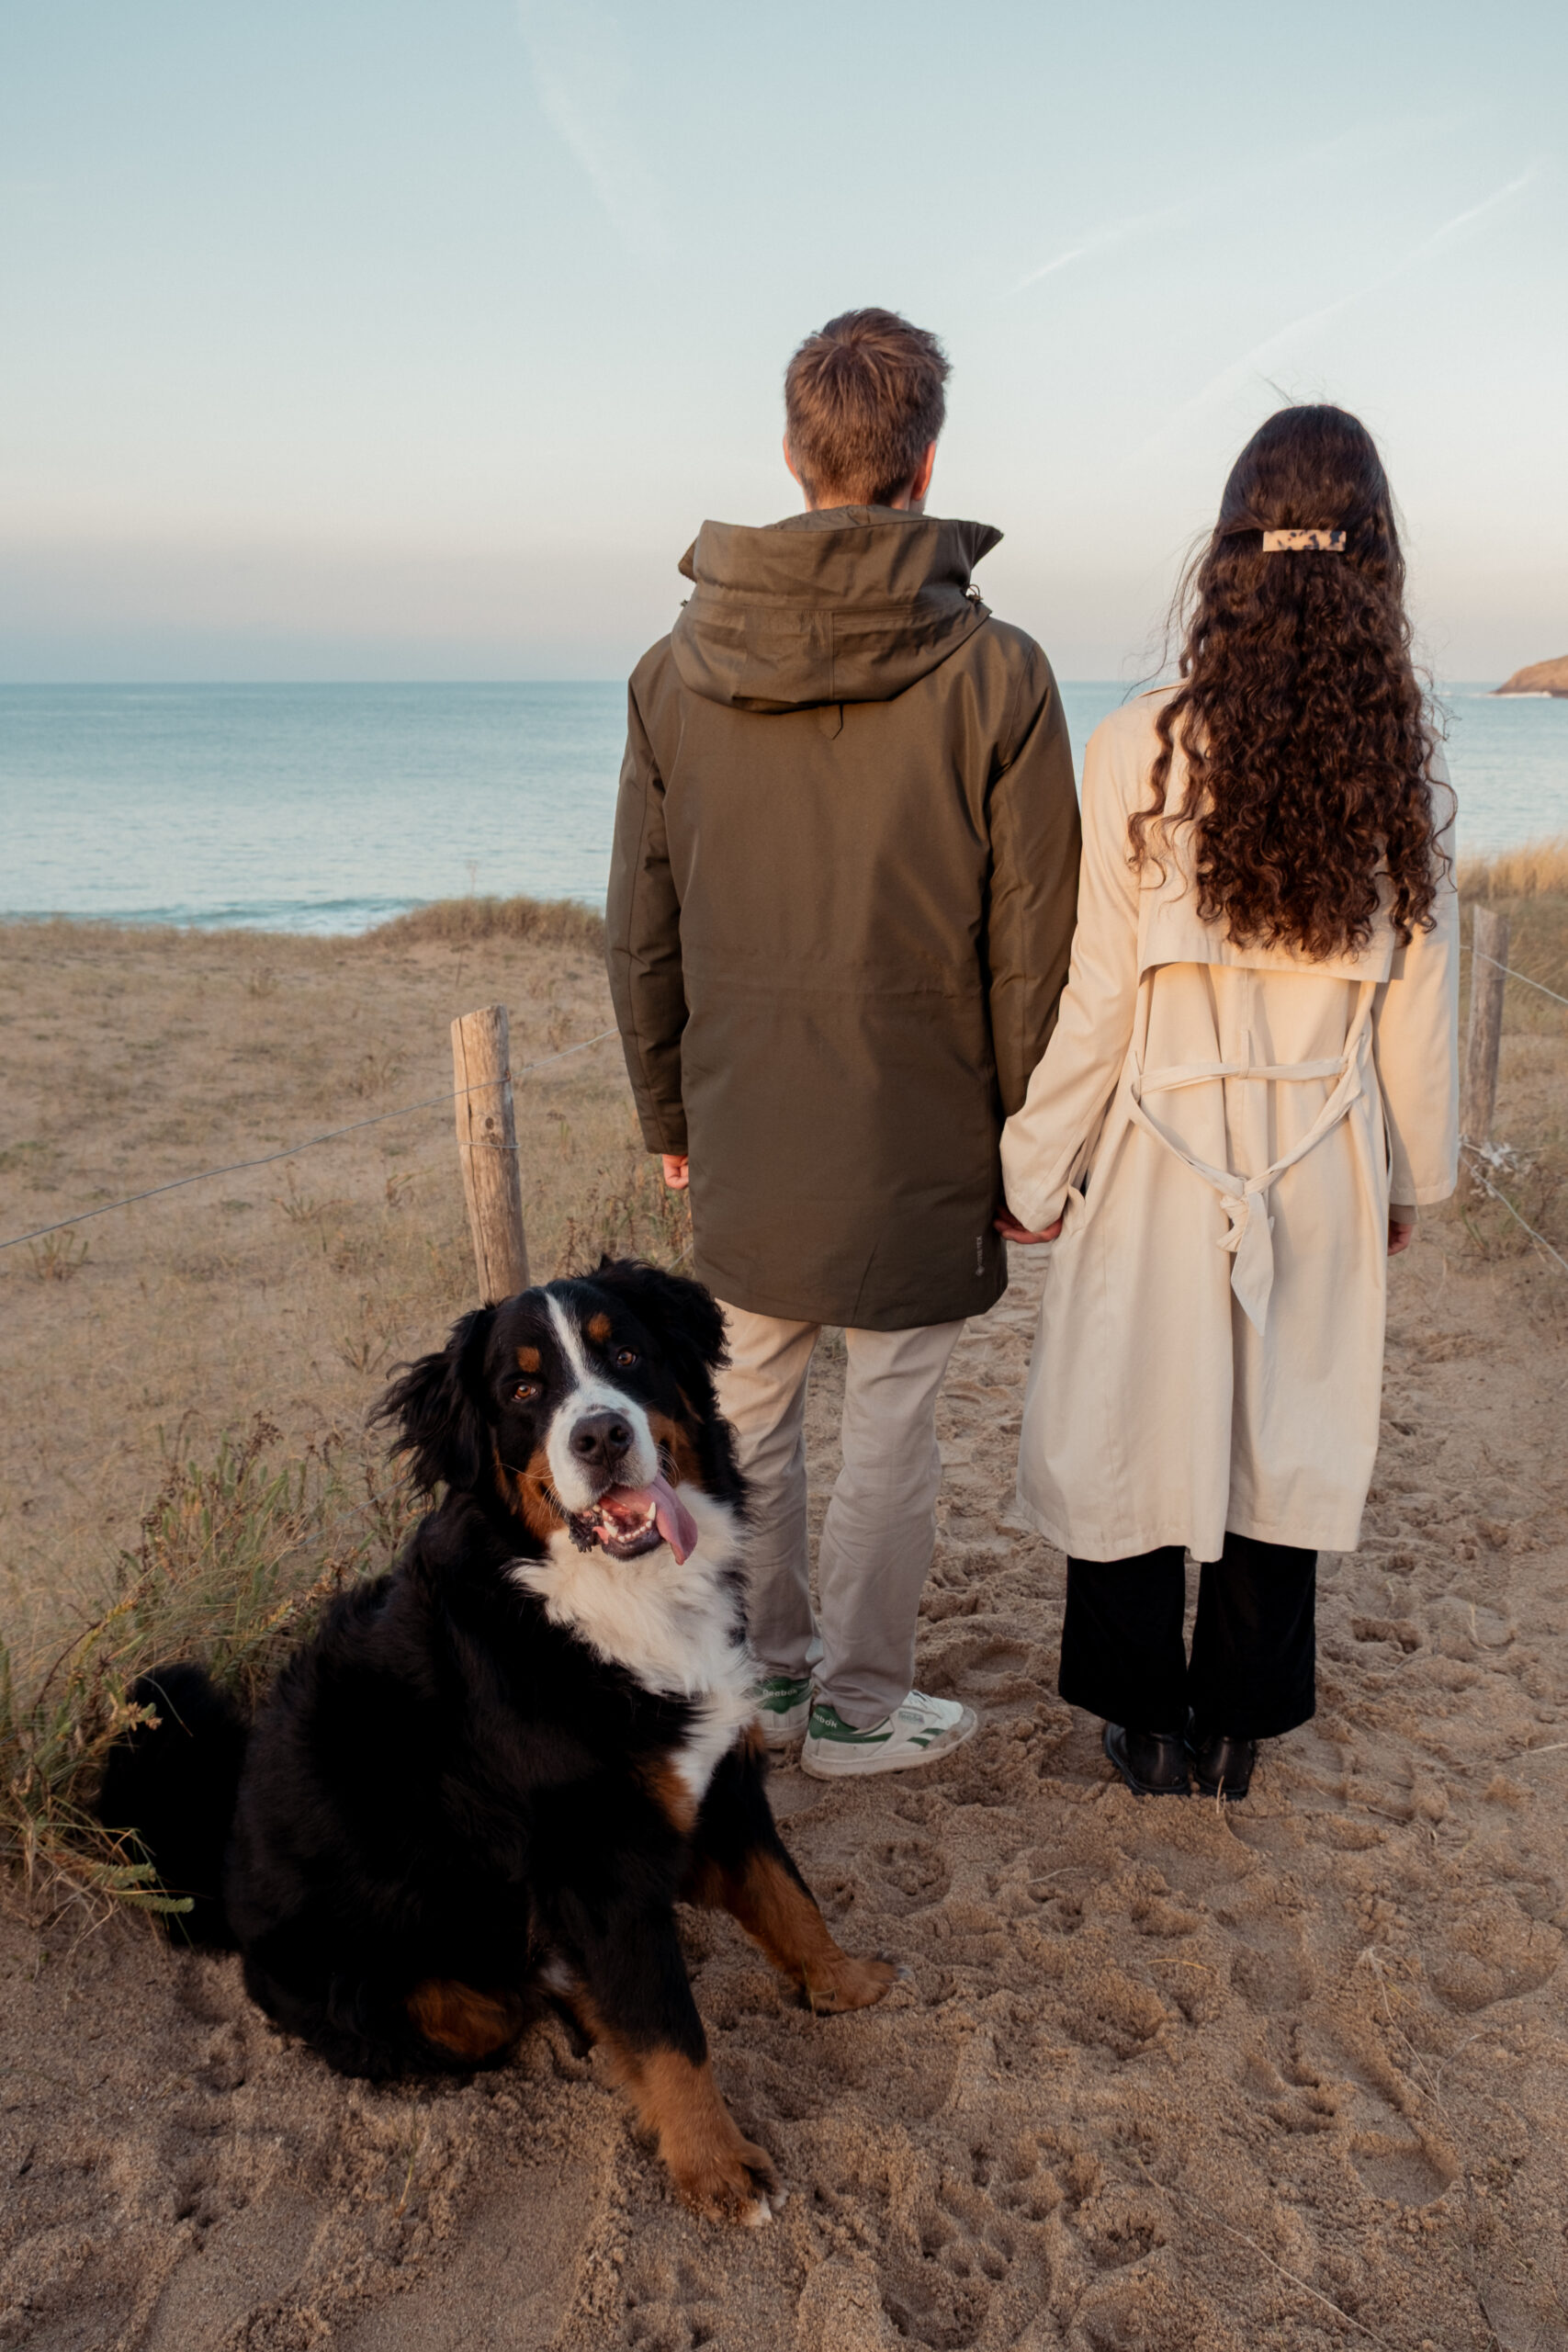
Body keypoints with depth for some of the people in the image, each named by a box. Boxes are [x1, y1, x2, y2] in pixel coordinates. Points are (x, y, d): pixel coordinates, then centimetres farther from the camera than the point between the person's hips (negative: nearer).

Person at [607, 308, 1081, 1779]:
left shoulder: (676, 669, -2)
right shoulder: (995, 675, -12)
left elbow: (640, 938, 4)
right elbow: (1030, 955, -9)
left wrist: (668, 1113, 16)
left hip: (743, 1136, 4)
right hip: (916, 1141, -3)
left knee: (748, 1414, 18)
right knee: (888, 1433, 10)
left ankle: (768, 1669, 34)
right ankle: (859, 1707, 25)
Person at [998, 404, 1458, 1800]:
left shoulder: (1141, 753, -13)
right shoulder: (1405, 765, -5)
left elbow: (1091, 1000, -10)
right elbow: (1419, 1002, 2)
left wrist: (1036, 1174, 1)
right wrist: (1416, 1171, 16)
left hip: (1159, 1152, -2)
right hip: (1324, 1161, 3)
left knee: (1134, 1428, 14)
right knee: (1283, 1434, 16)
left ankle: (1147, 1723, 29)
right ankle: (1237, 1730, 31)